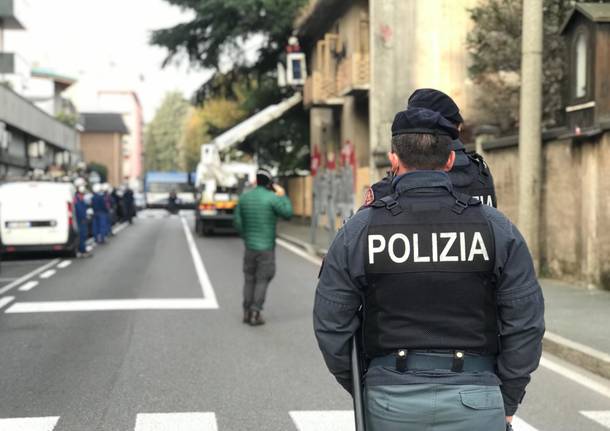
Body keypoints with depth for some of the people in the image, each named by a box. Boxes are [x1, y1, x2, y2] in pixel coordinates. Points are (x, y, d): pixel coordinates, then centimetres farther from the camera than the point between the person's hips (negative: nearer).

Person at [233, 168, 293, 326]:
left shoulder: (244, 197, 3)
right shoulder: (272, 198, -12)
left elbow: (238, 221, 5)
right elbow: (288, 213, -5)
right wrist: (283, 196, 6)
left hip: (250, 246, 4)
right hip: (266, 247, -4)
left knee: (249, 279, 14)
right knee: (262, 280, 1)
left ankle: (247, 313, 17)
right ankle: (255, 313, -3)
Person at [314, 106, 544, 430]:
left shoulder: (359, 231, -2)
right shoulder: (494, 226, -1)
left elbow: (331, 324, 0)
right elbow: (525, 322, -1)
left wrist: (362, 389, 13)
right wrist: (506, 401, 8)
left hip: (391, 400, 1)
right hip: (474, 399, 0)